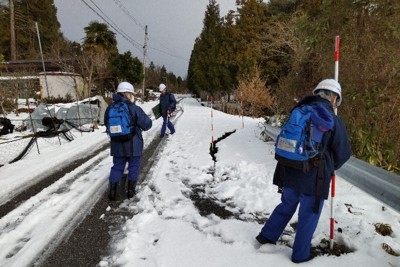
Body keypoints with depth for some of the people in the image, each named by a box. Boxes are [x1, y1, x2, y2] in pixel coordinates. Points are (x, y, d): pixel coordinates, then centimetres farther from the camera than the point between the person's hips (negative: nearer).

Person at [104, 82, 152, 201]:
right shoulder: (135, 109, -17)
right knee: (133, 167, 13)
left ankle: (112, 191, 17)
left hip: (117, 145, 4)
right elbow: (147, 124, -14)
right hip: (133, 145, -4)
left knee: (117, 167, 16)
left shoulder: (110, 109, -1)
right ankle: (130, 190, 20)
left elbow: (107, 124, 14)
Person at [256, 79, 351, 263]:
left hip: (289, 171, 5)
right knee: (309, 215, 12)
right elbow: (344, 153, -3)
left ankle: (266, 236, 33)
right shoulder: (333, 121, -11)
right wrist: (331, 167, 18)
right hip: (314, 177, -5)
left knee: (287, 206, 24)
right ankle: (300, 255, 27)